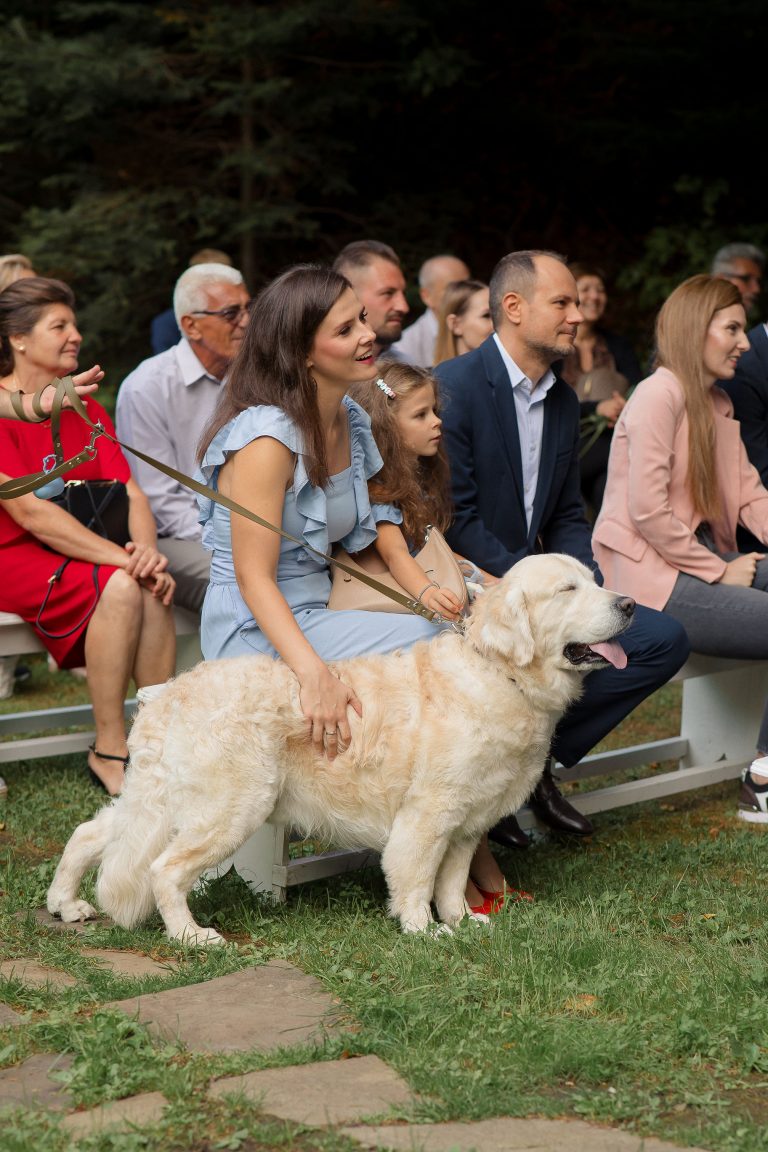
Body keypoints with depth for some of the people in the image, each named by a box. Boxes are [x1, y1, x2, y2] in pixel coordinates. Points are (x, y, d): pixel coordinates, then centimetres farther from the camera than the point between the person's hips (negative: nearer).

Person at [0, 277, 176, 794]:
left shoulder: (85, 409, 11)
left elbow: (130, 493, 2)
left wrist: (147, 549, -20)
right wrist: (121, 557, -25)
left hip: (82, 553, 6)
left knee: (154, 589, -25)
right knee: (120, 587, -31)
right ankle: (109, 751, -22)